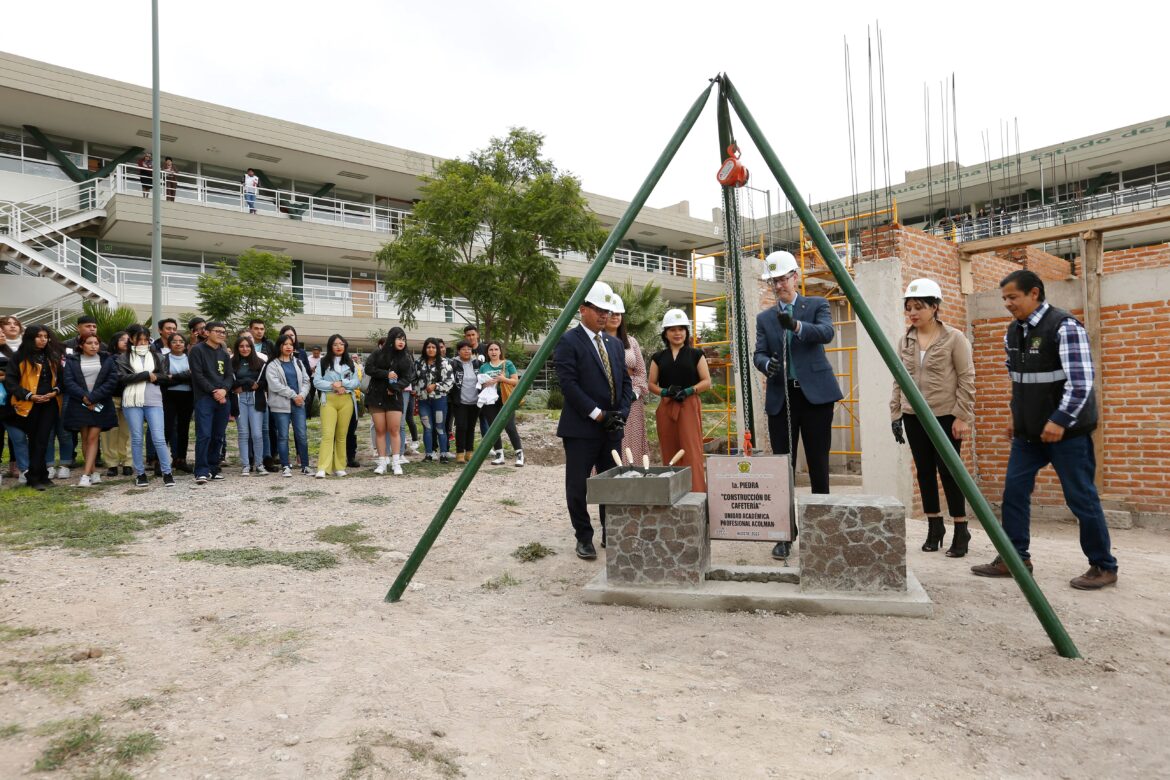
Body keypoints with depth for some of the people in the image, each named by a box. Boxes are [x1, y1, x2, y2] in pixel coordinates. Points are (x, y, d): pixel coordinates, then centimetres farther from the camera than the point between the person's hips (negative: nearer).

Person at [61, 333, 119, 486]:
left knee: (93, 438, -7)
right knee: (85, 439, 4)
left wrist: (93, 398, -12)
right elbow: (68, 381, -3)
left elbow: (112, 381, -4)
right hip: (79, 405, 1)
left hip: (100, 405, -1)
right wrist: (84, 397, -14)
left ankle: (86, 475, -10)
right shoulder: (72, 361, 7)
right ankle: (94, 472, 12)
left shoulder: (107, 360, 6)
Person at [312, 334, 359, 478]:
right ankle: (322, 468, -17)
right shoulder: (323, 362, 8)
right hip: (328, 400, -2)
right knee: (327, 434, -13)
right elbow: (316, 381, -2)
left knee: (342, 435, 5)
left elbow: (356, 382, 5)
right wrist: (333, 386, -13)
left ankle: (339, 467, 10)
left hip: (346, 401, 2)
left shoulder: (350, 363, 14)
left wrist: (342, 384, -11)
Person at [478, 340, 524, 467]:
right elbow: (479, 383, 14)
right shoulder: (484, 367, 12)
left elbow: (516, 381, -1)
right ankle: (499, 455, 13)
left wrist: (503, 379, -17)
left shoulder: (508, 364, 3)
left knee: (510, 427, -9)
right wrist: (485, 384, -9)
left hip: (505, 400, -4)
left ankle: (519, 454, -2)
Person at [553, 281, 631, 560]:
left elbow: (625, 381, 15)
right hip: (581, 428, -6)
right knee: (578, 485, 1)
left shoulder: (614, 343, 15)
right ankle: (584, 538, 15)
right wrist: (597, 414, -16)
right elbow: (569, 383, -14)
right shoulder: (568, 341, -6)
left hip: (612, 429, 6)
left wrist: (622, 412, -1)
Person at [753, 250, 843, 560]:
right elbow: (758, 353, 5)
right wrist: (767, 363, -19)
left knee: (818, 465, 2)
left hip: (815, 394, -2)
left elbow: (826, 333, -12)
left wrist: (796, 325, -30)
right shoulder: (764, 317, 15)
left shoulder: (817, 304, 7)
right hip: (781, 397, 2)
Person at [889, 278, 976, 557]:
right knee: (924, 472, 9)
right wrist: (895, 413, 6)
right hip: (914, 416, 5)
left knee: (949, 471, -1)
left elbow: (966, 379, -7)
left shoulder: (954, 338, -7)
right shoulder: (906, 340, 6)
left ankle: (960, 531, 12)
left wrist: (962, 416, -12)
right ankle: (934, 527, 20)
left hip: (945, 416, -4)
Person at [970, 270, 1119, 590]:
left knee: (1080, 497, 1)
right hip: (1028, 430, 7)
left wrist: (1060, 421, -23)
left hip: (1065, 429, -7)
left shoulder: (1064, 326, -15)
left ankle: (1103, 566, 16)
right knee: (1014, 491, 6)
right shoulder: (1013, 333, 8)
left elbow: (1082, 381, -20)